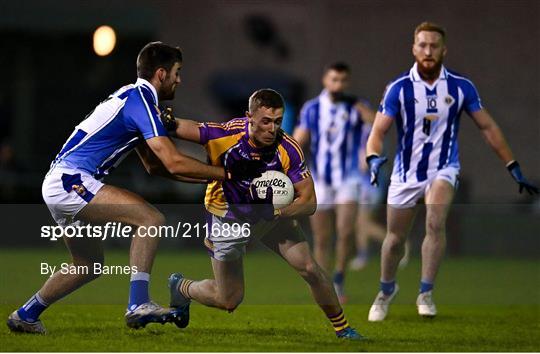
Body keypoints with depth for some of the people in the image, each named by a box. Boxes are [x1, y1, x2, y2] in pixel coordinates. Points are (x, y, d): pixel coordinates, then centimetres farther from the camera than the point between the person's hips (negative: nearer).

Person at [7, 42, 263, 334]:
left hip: (58, 185, 11)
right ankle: (138, 305, -25)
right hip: (70, 180, -11)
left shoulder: (133, 97, 18)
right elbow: (173, 163, -18)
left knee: (88, 265, 23)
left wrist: (211, 175, 16)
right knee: (151, 218, -19)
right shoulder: (139, 100, -13)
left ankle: (25, 316, 32)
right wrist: (227, 173, -10)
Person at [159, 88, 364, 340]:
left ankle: (342, 328, 14)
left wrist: (278, 211, -38)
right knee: (228, 300, 3)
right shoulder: (226, 135, -32)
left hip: (272, 213, 2)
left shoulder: (288, 149, -26)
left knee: (310, 269, -9)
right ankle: (181, 288, 35)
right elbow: (180, 128, -24)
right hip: (228, 219, -2)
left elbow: (309, 202, -22)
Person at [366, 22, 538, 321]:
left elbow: (487, 127, 2)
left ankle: (426, 293, -18)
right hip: (406, 172, 1)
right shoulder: (399, 88, -10)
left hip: (443, 170, -1)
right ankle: (386, 290, 38)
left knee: (436, 221, -28)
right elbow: (378, 130, -12)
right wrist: (374, 158, -35)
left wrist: (514, 169, 2)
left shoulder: (461, 87, -6)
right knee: (395, 239, 10)